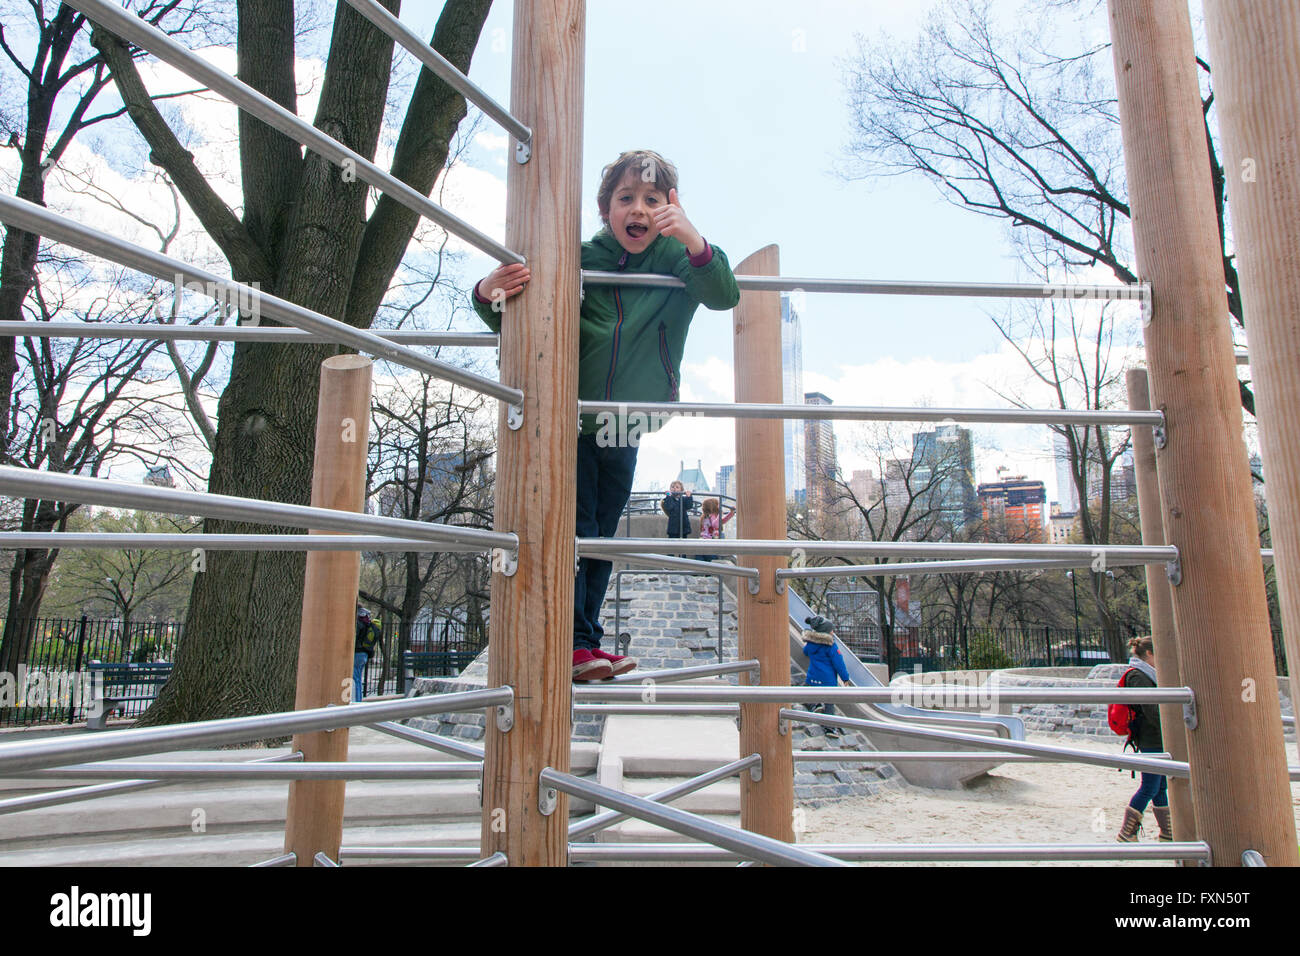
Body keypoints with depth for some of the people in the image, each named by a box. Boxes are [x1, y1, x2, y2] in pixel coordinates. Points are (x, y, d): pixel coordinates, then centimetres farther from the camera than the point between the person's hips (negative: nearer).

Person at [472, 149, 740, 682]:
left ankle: (586, 646, 19)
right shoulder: (580, 259, -11)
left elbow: (723, 297, -23)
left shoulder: (677, 259, -6)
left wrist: (695, 242, -42)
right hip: (572, 424, -3)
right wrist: (491, 297, -34)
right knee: (574, 531, -12)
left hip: (626, 433, 3)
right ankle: (577, 643, -5)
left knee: (603, 538, 10)